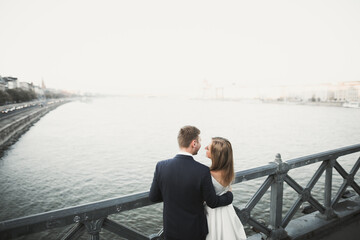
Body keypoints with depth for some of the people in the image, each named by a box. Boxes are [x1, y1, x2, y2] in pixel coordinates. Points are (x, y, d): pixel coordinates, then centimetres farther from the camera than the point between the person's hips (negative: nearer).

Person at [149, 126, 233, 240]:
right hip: (195, 231, -2)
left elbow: (153, 197, -6)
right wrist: (229, 194, 6)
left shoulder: (161, 166, -17)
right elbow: (212, 203, -13)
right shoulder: (203, 171, -26)